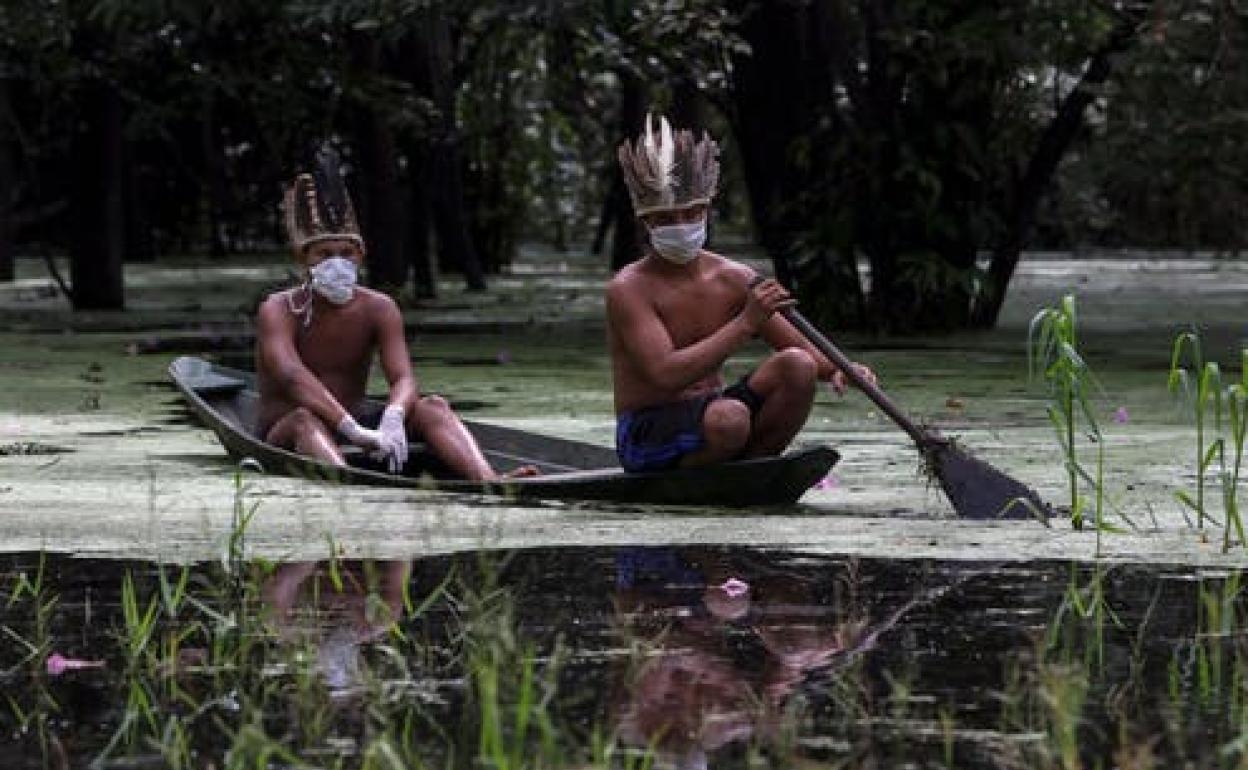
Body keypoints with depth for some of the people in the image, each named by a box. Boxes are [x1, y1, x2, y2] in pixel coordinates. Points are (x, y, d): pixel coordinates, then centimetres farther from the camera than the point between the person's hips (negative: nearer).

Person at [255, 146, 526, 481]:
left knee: (432, 407, -19)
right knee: (304, 419, -37)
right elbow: (292, 377, -30)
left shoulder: (378, 309, 0)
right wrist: (353, 429, -44)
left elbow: (403, 378, -15)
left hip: (355, 426, 4)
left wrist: (393, 416, -40)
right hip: (284, 438, -4)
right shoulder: (279, 310, -11)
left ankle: (490, 482, -46)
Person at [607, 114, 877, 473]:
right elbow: (666, 375, -27)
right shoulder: (628, 290, -14)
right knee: (730, 416, -36)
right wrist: (746, 322, -31)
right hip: (646, 438, -6)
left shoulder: (732, 279, 4)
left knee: (796, 366, -16)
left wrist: (838, 371, -20)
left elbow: (804, 352, 4)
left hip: (708, 414, 6)